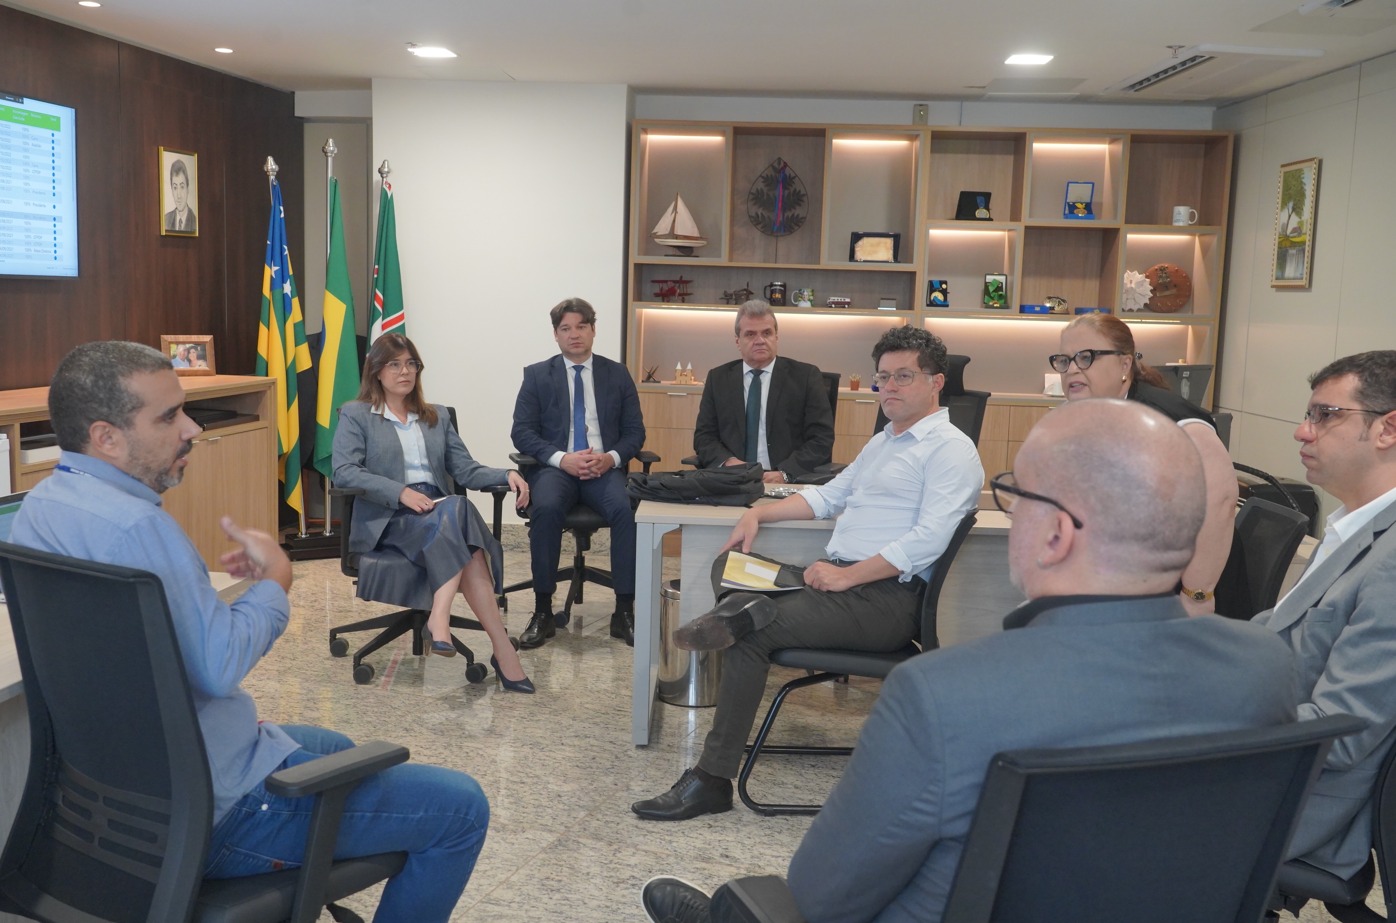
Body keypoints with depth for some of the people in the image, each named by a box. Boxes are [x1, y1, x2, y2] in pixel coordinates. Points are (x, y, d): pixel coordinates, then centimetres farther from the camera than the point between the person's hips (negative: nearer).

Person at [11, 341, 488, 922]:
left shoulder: (40, 505, 5)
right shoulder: (133, 526, -28)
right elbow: (220, 666, -29)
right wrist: (276, 580, -12)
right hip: (213, 813, -10)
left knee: (333, 747, 35)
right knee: (460, 809, -4)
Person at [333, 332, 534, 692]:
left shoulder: (437, 417, 24)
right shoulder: (355, 415, 10)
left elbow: (466, 470, 14)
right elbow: (344, 472, -6)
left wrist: (505, 474, -8)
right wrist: (400, 492, -19)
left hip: (441, 513, 4)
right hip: (386, 520, -4)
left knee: (456, 510, -35)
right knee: (458, 510, -35)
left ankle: (439, 620, -46)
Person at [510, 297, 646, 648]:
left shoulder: (617, 374, 13)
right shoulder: (537, 375, 9)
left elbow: (635, 431, 10)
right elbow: (521, 432, 1)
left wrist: (612, 457, -12)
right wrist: (562, 459, -15)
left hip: (605, 467, 1)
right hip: (555, 466, -1)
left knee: (626, 509, -32)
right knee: (546, 508, -34)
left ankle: (625, 612, -22)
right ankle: (543, 612, -23)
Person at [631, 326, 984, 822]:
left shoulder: (950, 449, -6)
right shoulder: (883, 442, 24)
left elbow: (929, 539, -18)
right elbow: (830, 494, 29)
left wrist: (847, 576, -21)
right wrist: (760, 512, 13)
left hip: (887, 598, -10)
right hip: (839, 578, 10)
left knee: (752, 633, -22)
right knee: (727, 566, 2)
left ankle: (712, 780, -18)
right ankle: (747, 609, -28)